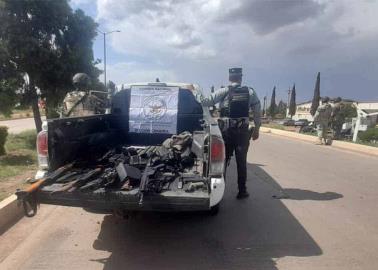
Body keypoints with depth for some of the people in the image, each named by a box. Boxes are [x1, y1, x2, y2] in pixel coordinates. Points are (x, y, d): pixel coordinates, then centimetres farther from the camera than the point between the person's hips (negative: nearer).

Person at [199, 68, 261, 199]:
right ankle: (242, 191, 14)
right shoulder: (250, 92, 5)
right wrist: (256, 130, 13)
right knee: (241, 161, 9)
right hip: (243, 131, 1)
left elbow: (207, 101, -12)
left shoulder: (224, 91, -3)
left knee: (223, 159, 10)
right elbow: (257, 112, 5)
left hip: (226, 130, -1)